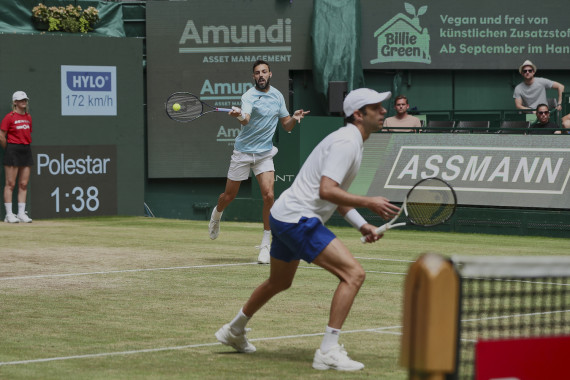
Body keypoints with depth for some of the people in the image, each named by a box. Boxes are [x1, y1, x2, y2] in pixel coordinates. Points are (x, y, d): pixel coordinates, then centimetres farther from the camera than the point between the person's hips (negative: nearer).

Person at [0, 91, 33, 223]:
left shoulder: (28, 117, 12)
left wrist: (25, 146, 13)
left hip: (26, 150, 7)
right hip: (13, 151, -6)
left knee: (23, 184, 6)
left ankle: (21, 213, 10)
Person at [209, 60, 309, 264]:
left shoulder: (277, 96, 4)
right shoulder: (249, 96, -14)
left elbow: (286, 126, 12)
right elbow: (246, 119, -34)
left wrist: (294, 118, -10)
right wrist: (239, 116, -57)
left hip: (265, 153, 3)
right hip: (243, 151, -3)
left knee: (268, 196, -13)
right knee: (229, 195, 8)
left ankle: (265, 246, -5)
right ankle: (217, 214, 45)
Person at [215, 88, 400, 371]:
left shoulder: (351, 142, 16)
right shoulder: (345, 142, -17)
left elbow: (337, 194, 22)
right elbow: (326, 190, -27)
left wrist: (362, 225, 12)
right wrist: (368, 203, -27)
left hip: (284, 217, 11)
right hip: (298, 218, -11)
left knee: (279, 283, 31)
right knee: (353, 273, -19)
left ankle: (234, 331, 51)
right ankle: (328, 352, -21)